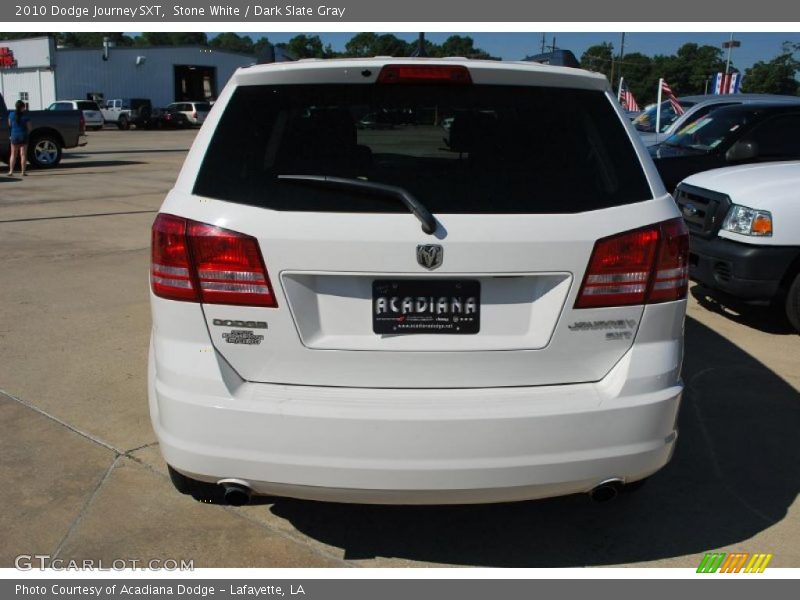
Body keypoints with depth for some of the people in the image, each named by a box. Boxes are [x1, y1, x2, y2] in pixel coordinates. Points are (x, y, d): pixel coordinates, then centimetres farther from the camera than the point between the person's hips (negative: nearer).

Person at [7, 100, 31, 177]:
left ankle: (11, 171, 5)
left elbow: (9, 125, 9)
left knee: (13, 154, 11)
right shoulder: (25, 116, -9)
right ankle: (23, 171, -1)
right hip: (23, 136, -2)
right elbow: (29, 128, -5)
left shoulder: (11, 114, -2)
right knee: (23, 154, 2)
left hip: (14, 136, 2)